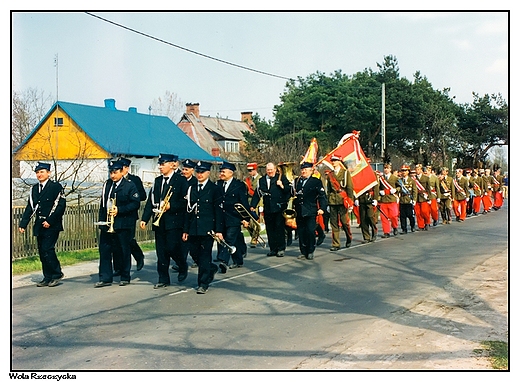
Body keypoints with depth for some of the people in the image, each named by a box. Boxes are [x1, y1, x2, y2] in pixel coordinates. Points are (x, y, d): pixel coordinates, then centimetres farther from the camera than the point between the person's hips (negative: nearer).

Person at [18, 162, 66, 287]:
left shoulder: (56, 187, -5)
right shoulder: (34, 189, 14)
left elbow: (61, 206, -12)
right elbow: (30, 207, 14)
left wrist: (50, 221, -17)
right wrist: (23, 224, 5)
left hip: (52, 225, -7)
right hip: (39, 225, 7)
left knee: (47, 249, -13)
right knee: (42, 252, 7)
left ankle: (57, 274, 1)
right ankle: (48, 278, 15)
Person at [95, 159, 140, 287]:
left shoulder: (130, 186, -4)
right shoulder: (107, 184, 12)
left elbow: (136, 203, -10)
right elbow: (103, 203, 16)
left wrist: (119, 210, -18)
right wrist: (102, 219, 9)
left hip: (123, 225, -5)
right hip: (107, 224, 5)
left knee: (123, 251, 4)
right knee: (104, 249, 2)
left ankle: (125, 277, 17)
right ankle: (105, 278, 8)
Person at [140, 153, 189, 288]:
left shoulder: (181, 180, -3)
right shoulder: (157, 181, 15)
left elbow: (186, 201, -8)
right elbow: (150, 201, 13)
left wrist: (171, 206, -18)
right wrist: (144, 219, 6)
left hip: (174, 221, -6)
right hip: (159, 221, 6)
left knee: (172, 248, -9)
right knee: (161, 252, 6)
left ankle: (183, 267, 20)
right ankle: (163, 279, 15)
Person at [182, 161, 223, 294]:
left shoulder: (215, 189, -1)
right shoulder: (191, 189, 13)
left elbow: (219, 211, -4)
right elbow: (188, 211, 14)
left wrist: (219, 230, -11)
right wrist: (185, 230, 10)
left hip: (207, 229, -5)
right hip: (193, 229, 5)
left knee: (205, 255, -3)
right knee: (194, 252, 7)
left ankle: (203, 283, 5)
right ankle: (212, 268, 32)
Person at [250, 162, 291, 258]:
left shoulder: (281, 177, 2)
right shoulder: (261, 180, 13)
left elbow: (289, 190, -3)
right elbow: (257, 193, 14)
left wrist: (282, 186, -19)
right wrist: (253, 206, 7)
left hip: (279, 208, -4)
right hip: (268, 209, 4)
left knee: (280, 229, 0)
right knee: (270, 230, 6)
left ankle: (281, 249, 8)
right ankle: (273, 249, 15)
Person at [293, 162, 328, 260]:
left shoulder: (316, 181, 3)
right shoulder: (296, 181, 14)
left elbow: (322, 196, 0)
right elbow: (293, 194, 16)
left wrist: (322, 208, -10)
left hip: (311, 212, -4)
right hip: (299, 212, 4)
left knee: (311, 231, -7)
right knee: (301, 232, 5)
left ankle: (310, 252, 6)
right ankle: (303, 252, 15)